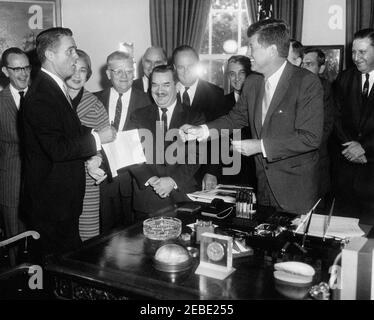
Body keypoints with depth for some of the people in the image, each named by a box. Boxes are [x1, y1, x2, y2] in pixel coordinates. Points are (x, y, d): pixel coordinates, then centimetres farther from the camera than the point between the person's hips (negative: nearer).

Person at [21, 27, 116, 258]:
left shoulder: (57, 87, 12)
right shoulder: (41, 96, -21)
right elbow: (57, 149, -26)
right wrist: (97, 139, -17)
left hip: (64, 196, 10)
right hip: (52, 200, -10)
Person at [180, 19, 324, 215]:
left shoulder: (307, 83, -18)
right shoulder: (252, 82, 3)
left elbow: (310, 137, -22)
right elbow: (238, 117, 13)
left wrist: (260, 146, -24)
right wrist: (202, 131, -1)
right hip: (263, 183, 6)